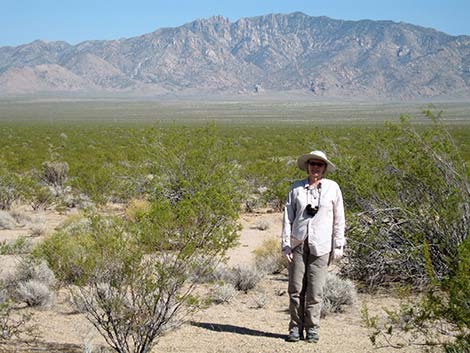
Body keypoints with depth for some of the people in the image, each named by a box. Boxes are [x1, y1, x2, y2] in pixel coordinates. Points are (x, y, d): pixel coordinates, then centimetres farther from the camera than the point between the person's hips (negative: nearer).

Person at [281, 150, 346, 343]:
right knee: (295, 288, 0)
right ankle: (296, 327, 9)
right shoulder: (296, 188, 6)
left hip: (320, 246, -1)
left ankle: (312, 328, 9)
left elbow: (338, 218, 5)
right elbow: (288, 217, 6)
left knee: (315, 290, -1)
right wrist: (286, 244, 0)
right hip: (298, 244, 1)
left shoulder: (332, 187, 4)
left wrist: (338, 245, 2)